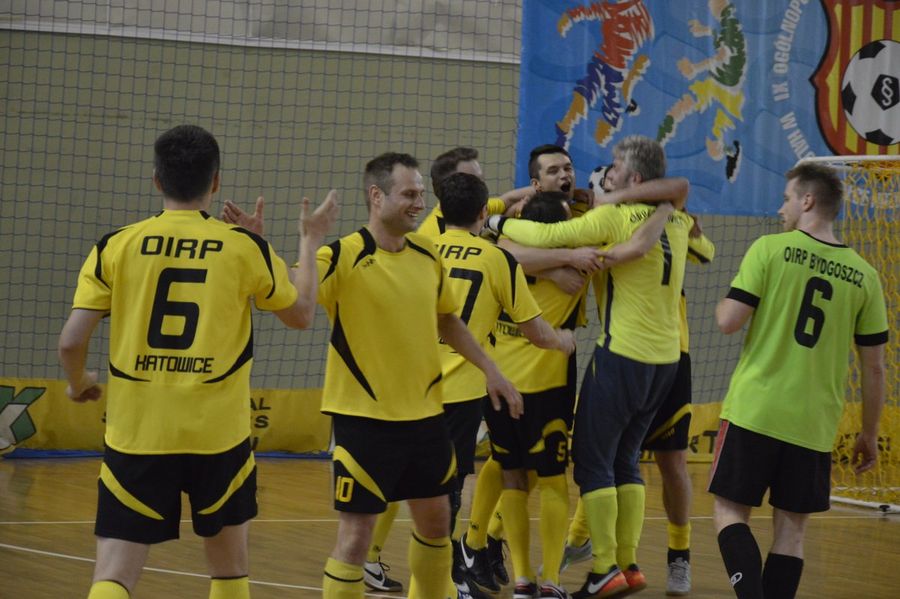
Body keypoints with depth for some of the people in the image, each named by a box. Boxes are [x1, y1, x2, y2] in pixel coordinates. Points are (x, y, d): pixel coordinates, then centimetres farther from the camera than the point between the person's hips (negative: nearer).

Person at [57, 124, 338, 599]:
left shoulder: (115, 247, -2)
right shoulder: (246, 248, -2)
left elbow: (71, 342, -5)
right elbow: (301, 314, 13)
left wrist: (78, 384, 17)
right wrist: (310, 242, 27)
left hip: (137, 435, 0)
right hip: (219, 435, 0)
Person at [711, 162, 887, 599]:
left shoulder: (770, 249, -5)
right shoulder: (864, 276, 5)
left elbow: (729, 322, -10)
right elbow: (874, 368, 7)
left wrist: (723, 304, 13)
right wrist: (869, 434, 17)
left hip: (754, 413, -3)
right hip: (814, 426, 3)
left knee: (730, 513, 5)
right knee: (791, 530, 10)